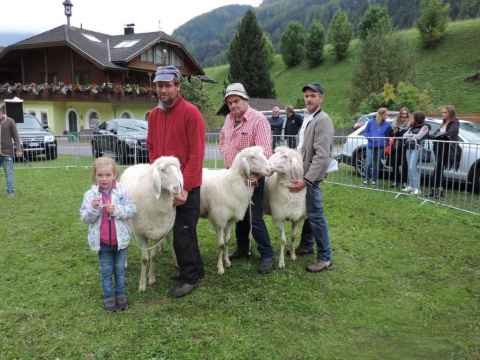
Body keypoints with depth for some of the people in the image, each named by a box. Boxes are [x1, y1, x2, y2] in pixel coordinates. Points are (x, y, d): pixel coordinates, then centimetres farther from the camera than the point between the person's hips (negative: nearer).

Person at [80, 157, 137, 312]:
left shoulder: (122, 191, -10)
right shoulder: (90, 194, -8)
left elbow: (131, 210, -12)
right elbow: (84, 218, -8)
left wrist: (116, 210, -26)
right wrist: (93, 208, -27)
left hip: (120, 239, 0)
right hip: (101, 241, 0)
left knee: (120, 269, 16)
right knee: (106, 271, 13)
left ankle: (120, 293, 34)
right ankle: (108, 296, 30)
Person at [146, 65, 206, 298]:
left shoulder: (191, 113, -12)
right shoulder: (154, 115, 9)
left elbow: (197, 154, -16)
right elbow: (151, 147, 14)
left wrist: (184, 187, -19)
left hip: (186, 187, -6)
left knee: (183, 233, 0)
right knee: (184, 231, 16)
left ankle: (190, 277, 17)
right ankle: (194, 268, 33)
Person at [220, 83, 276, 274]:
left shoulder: (259, 120, -16)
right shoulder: (229, 119, 8)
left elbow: (265, 151, -24)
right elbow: (223, 141, 22)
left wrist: (256, 174, -33)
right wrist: (226, 157, 5)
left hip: (252, 176, -7)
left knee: (254, 217, -6)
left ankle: (267, 256, 7)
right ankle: (243, 249, 31)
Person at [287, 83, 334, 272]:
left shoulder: (323, 120, -13)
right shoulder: (307, 118, 15)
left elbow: (322, 155, -22)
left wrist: (306, 179, -26)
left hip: (312, 174, -8)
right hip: (302, 171, 9)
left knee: (315, 214, -6)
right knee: (305, 210, 17)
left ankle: (325, 258, 4)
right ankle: (306, 245, 32)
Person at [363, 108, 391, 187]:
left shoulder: (387, 124, 5)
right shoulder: (371, 122, 3)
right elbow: (365, 131, 10)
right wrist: (369, 137, -9)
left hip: (380, 147, 1)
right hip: (371, 146, -1)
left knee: (376, 164, 6)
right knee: (368, 164, -8)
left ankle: (374, 180, 16)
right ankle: (366, 179, 9)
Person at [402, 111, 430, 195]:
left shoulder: (424, 126, -1)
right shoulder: (412, 127, 21)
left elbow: (418, 136, -14)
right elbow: (404, 135, 12)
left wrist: (409, 137, 0)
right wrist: (412, 135, -4)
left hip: (416, 148, -7)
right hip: (409, 148, 7)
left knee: (412, 168, -14)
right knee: (410, 168, 7)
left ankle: (416, 188, -13)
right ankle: (410, 186, 14)